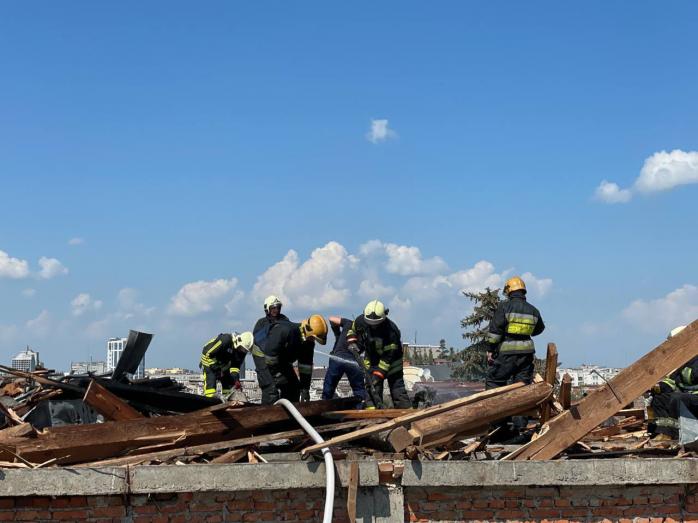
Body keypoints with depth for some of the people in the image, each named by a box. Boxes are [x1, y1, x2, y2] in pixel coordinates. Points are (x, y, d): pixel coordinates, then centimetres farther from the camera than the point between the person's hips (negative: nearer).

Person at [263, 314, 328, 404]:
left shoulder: (308, 342, -9)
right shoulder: (285, 331, -33)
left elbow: (306, 365, -4)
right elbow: (270, 352, -32)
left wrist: (305, 388, -6)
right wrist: (277, 375, -27)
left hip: (284, 363, 8)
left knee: (294, 386, 5)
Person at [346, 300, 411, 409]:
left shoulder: (391, 331, -33)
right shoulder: (361, 321, -20)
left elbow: (387, 357, -29)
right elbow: (351, 330, 6)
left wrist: (378, 374, -31)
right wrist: (352, 343, -13)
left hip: (391, 360, -4)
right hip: (371, 358, 4)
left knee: (396, 385, -5)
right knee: (371, 386, -6)